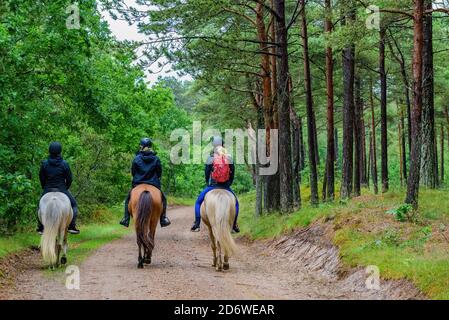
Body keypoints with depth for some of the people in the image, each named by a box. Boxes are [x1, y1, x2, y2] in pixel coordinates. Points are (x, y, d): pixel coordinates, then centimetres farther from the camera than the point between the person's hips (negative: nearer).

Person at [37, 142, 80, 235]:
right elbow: (69, 179, -5)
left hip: (48, 189, 2)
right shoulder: (64, 164, -10)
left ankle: (40, 228, 21)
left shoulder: (44, 164, -6)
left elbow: (41, 178, 1)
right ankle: (72, 226, 5)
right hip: (62, 189, -2)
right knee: (74, 205, 16)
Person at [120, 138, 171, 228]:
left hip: (138, 183, 0)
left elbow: (133, 172, 1)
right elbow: (159, 173, 2)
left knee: (128, 198, 18)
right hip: (154, 184, 0)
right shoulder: (156, 159, -4)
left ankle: (126, 219, 8)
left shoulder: (136, 159, -7)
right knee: (163, 198, 19)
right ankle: (163, 219, 6)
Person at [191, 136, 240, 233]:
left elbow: (206, 173, 0)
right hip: (226, 187, 1)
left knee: (198, 202, 15)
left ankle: (197, 224, 7)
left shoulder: (210, 159, -5)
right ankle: (234, 226, 16)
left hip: (212, 185, -1)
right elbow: (232, 173, 4)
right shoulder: (229, 159, 0)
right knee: (235, 202, 22)